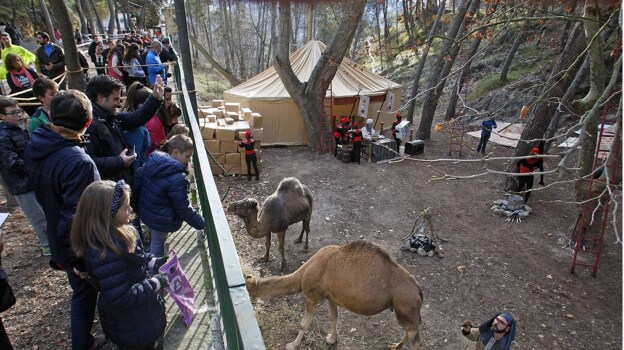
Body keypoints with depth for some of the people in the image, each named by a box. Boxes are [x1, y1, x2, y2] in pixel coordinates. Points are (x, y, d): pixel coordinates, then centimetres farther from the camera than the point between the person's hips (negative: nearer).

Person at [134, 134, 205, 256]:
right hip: (161, 220, -8)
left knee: (154, 240, 29)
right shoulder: (178, 179, -30)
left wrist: (139, 199, 21)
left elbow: (137, 178, 6)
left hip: (145, 211, 8)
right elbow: (183, 209, -24)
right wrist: (201, 223, -12)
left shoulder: (152, 161, -7)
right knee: (157, 244, 13)